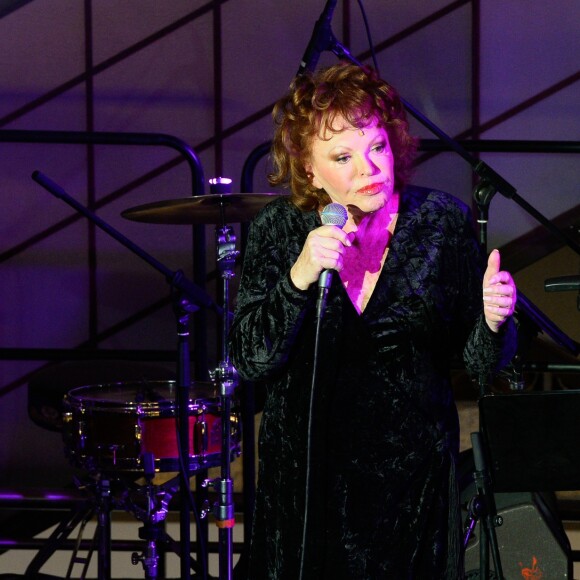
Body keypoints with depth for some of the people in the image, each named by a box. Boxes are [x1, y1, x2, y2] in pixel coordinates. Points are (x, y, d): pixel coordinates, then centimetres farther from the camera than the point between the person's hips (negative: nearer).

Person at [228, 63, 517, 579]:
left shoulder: (443, 222, -6)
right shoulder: (279, 230, -6)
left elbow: (480, 361, -1)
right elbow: (249, 361, -12)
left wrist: (493, 321, -23)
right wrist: (299, 279, -25)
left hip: (412, 477, 0)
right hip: (303, 474, 0)